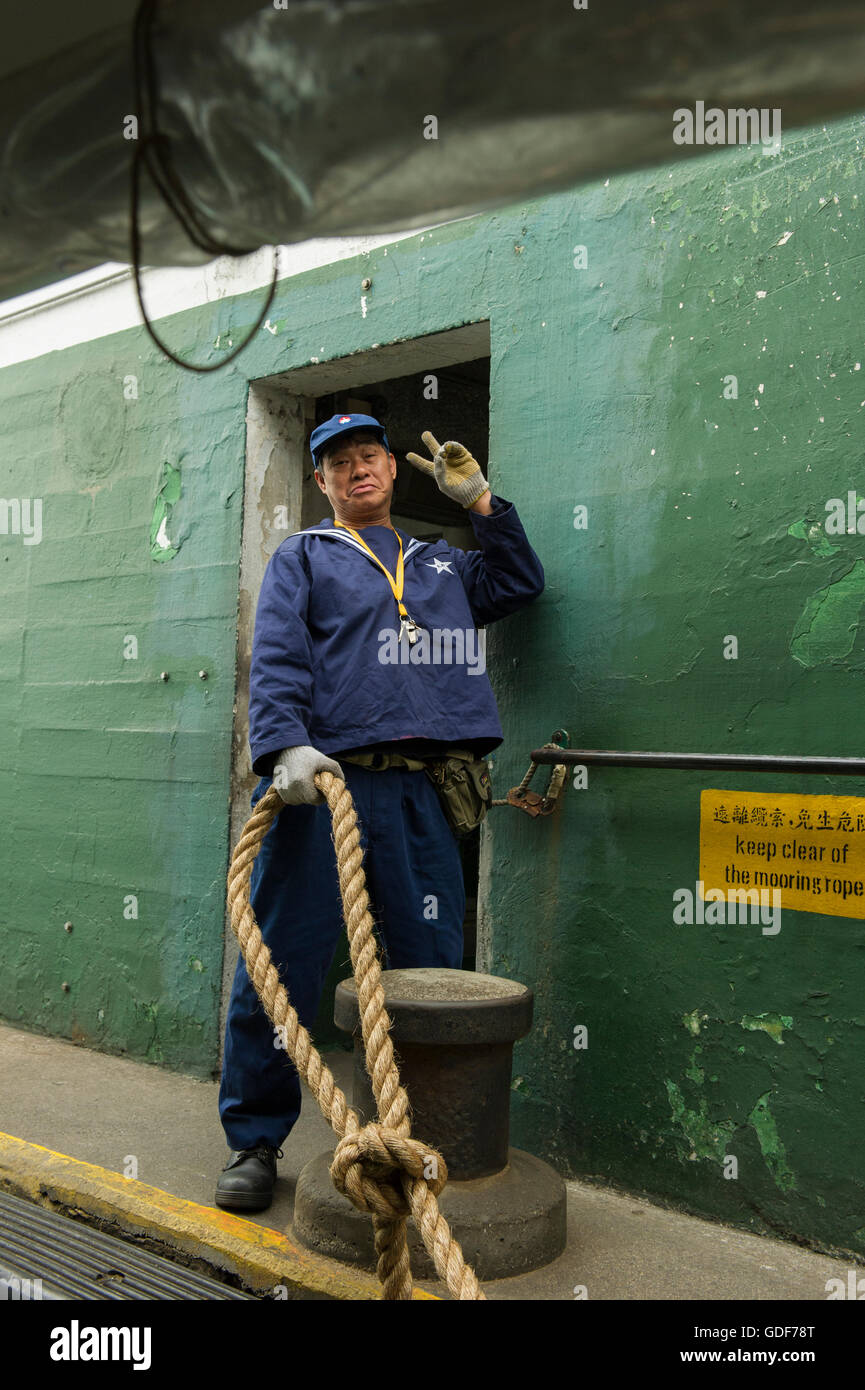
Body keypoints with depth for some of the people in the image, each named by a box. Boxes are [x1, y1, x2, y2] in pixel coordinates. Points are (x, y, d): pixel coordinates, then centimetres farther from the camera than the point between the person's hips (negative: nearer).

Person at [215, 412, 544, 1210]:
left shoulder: (440, 564, 27)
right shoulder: (303, 556, 15)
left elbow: (521, 585, 26)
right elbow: (276, 660, 1)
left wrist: (480, 500, 21)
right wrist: (285, 747, -17)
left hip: (418, 798, 3)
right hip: (322, 785, -3)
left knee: (433, 971, 4)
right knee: (281, 966, -2)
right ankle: (254, 1142, 14)